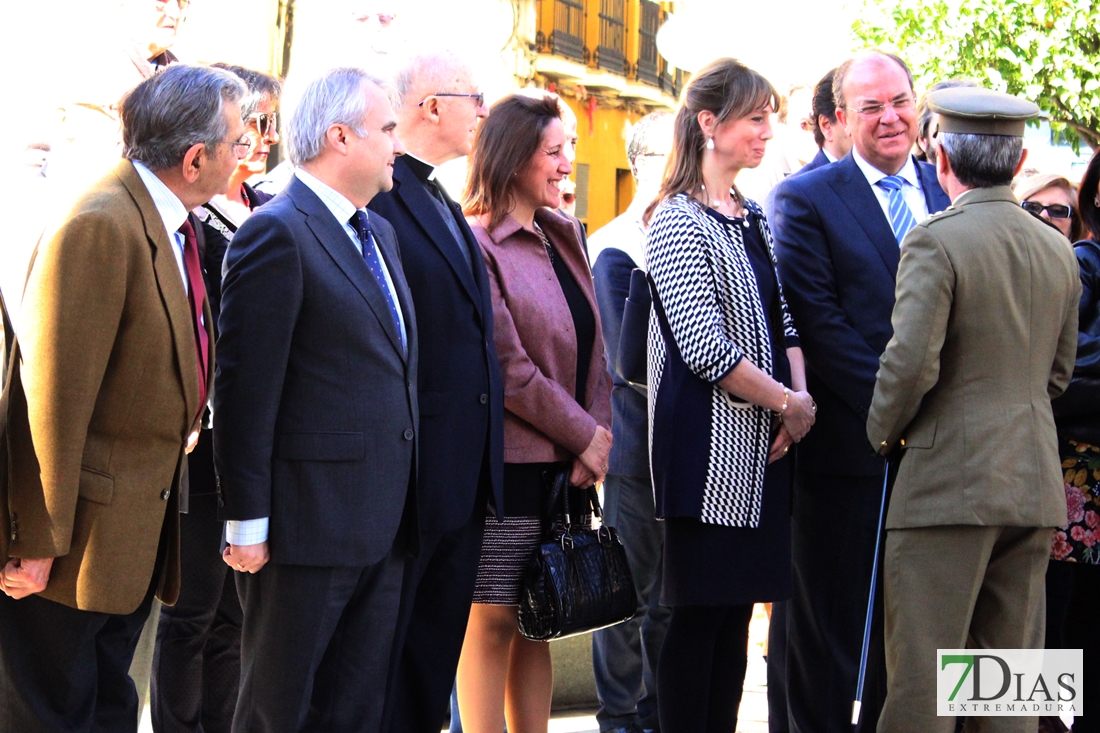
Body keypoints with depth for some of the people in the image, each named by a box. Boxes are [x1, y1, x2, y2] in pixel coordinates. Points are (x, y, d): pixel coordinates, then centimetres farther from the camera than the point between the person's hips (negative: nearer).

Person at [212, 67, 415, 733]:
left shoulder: (380, 232, 16)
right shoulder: (278, 234, -12)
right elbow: (245, 392, -15)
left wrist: (404, 505, 13)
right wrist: (247, 523, -16)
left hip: (383, 528, 8)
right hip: (307, 526, -8)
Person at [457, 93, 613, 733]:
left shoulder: (563, 235, 14)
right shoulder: (475, 245, -11)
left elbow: (591, 345, 13)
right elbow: (508, 369, -15)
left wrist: (597, 434, -1)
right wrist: (586, 437, -9)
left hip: (565, 463, 7)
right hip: (507, 460, -7)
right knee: (494, 620, -2)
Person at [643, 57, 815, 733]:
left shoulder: (754, 218, 15)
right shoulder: (680, 220, -9)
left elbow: (781, 320, 16)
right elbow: (703, 346, -16)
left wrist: (801, 395, -3)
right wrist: (790, 403, -10)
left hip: (762, 443, 8)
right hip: (709, 441, -8)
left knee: (738, 607, 10)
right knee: (699, 611, -4)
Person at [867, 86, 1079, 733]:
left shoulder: (935, 241, -11)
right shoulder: (1059, 250, 11)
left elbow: (912, 362, -17)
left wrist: (884, 433, 0)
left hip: (950, 478, -7)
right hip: (1036, 484, 7)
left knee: (922, 677, -2)